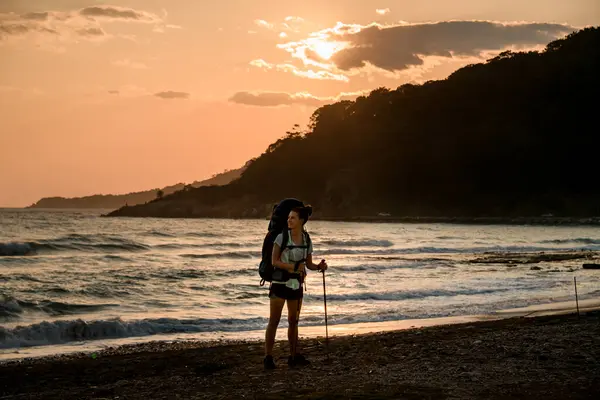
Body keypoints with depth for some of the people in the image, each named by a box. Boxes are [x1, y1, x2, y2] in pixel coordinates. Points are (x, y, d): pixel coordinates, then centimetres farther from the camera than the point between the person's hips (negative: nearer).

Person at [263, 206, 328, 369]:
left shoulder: (307, 241, 2)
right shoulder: (282, 237, -10)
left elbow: (308, 264, 8)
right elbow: (274, 261, -11)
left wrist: (319, 266, -12)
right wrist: (294, 266, -21)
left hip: (296, 284, 4)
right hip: (280, 282, -4)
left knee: (293, 320, 12)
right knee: (274, 320, -5)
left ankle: (294, 356, 20)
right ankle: (268, 357, -3)